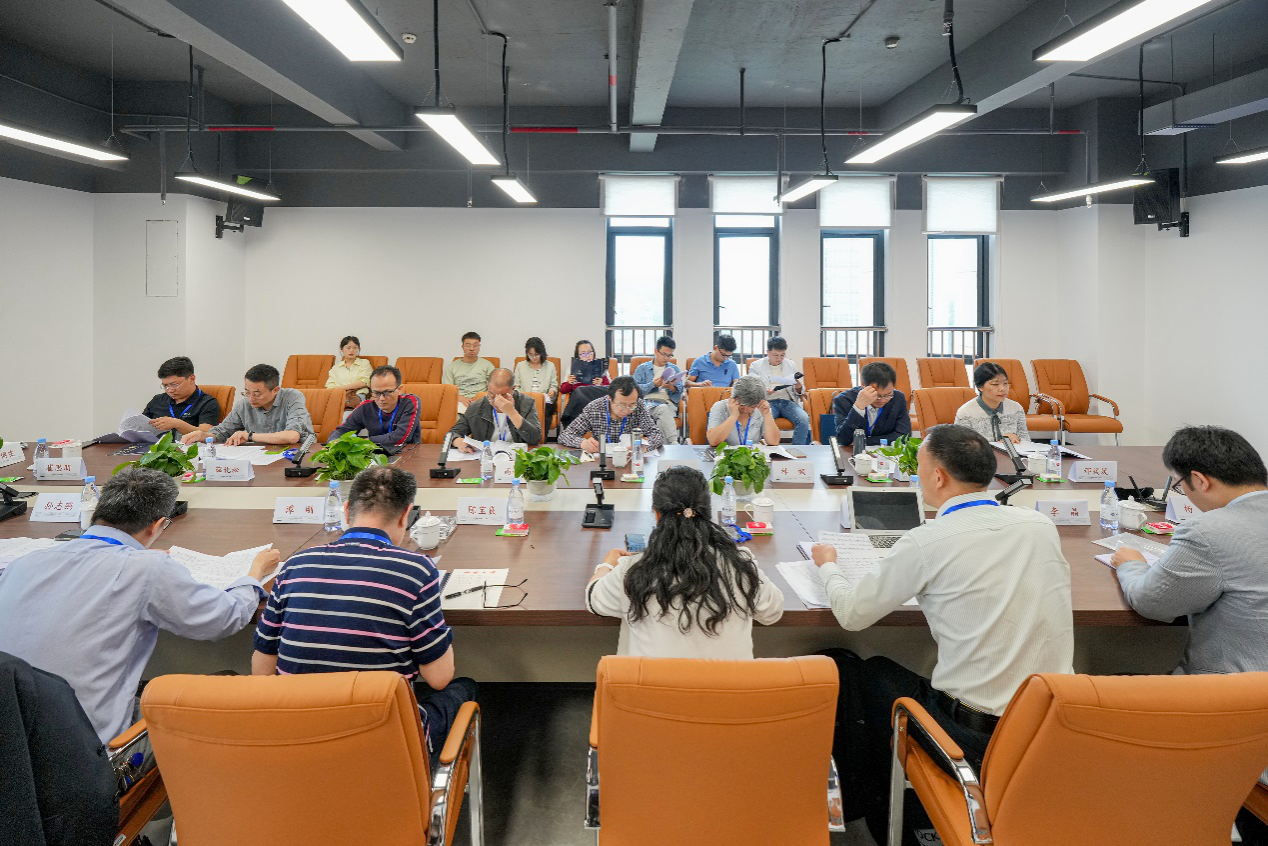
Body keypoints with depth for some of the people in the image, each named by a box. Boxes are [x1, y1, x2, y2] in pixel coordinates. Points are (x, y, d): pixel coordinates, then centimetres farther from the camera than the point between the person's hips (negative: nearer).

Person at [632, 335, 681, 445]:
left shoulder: (674, 369, 26)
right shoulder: (642, 368, 20)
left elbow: (680, 390, 12)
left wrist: (671, 387, -10)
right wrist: (652, 385, -8)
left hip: (668, 403, 2)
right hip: (648, 402, -2)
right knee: (663, 410, -38)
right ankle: (674, 443, -49)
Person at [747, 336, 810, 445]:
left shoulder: (791, 365, 18)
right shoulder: (756, 366, 10)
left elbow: (799, 392, 20)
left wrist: (799, 388, -6)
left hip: (787, 401, 3)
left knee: (804, 419, -27)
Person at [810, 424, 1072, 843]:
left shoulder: (928, 543, -17)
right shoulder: (1041, 525, -1)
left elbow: (852, 614, -6)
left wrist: (829, 565, 14)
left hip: (975, 734, -6)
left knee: (843, 667, 16)